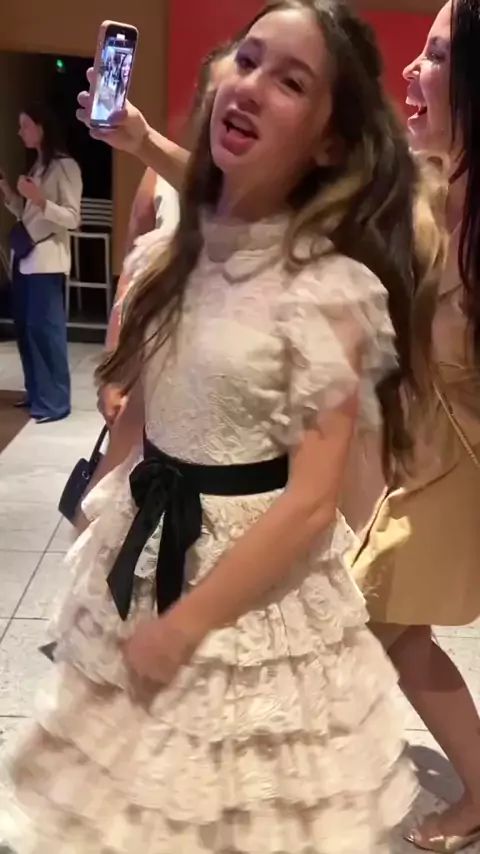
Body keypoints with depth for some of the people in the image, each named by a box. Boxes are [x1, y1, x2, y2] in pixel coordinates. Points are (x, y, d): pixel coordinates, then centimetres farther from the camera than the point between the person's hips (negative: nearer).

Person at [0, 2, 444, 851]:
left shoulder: (333, 289, -20)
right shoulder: (176, 250, -1)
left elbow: (311, 504, -21)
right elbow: (137, 408, 8)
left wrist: (183, 625, -16)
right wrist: (102, 518, 12)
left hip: (255, 581, -5)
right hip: (140, 553, 6)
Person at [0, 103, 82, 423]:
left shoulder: (64, 166, -6)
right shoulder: (37, 165, 19)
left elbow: (72, 218, -13)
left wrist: (39, 199, -23)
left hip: (47, 259, -8)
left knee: (45, 328, -8)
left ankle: (54, 402, -2)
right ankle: (36, 393, 18)